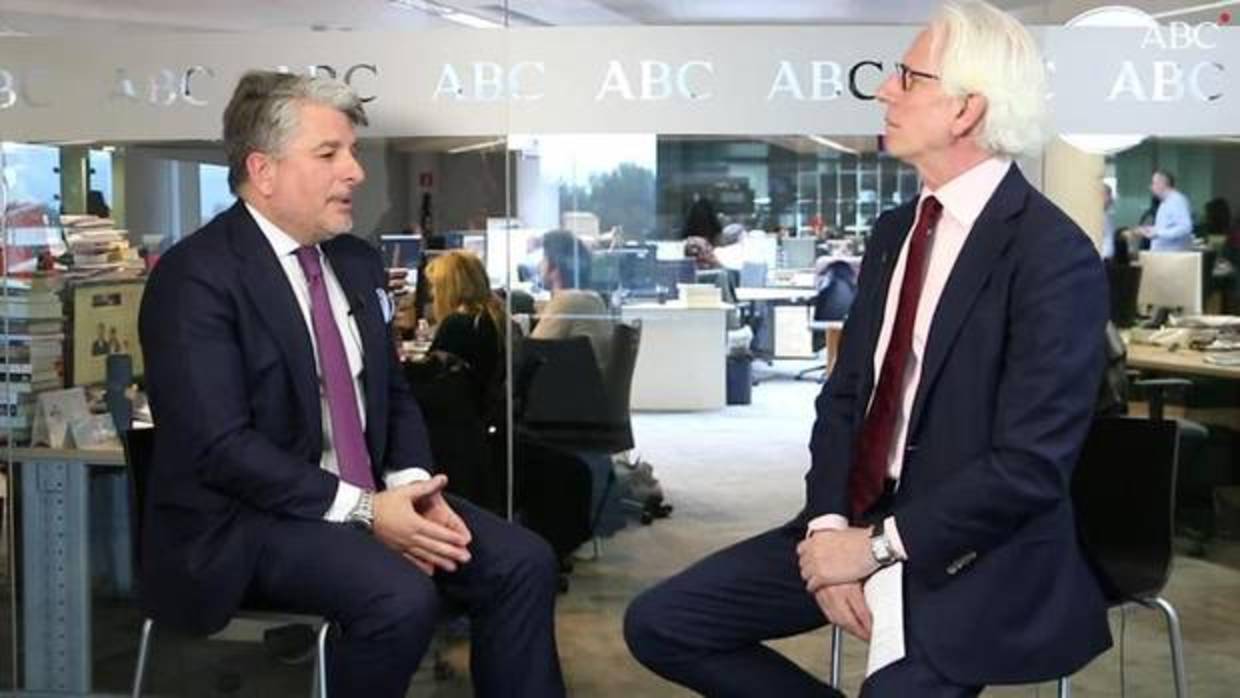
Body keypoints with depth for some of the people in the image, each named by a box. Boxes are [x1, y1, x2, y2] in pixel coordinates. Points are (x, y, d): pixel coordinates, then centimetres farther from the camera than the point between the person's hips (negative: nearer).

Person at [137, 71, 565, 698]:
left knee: (523, 563, -8)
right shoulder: (196, 276, -14)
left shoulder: (358, 263, 11)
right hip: (245, 521, -7)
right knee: (402, 597, -29)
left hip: (368, 497, 8)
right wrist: (362, 510, -22)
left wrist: (411, 484, -6)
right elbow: (220, 446, -21)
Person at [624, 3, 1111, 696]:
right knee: (659, 623, 1)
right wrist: (830, 524, -8)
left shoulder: (1055, 255, -16)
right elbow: (844, 394, 9)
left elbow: (1029, 466, -20)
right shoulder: (895, 230, 9)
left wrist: (877, 547, -16)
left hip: (976, 557, -7)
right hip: (861, 524, 7)